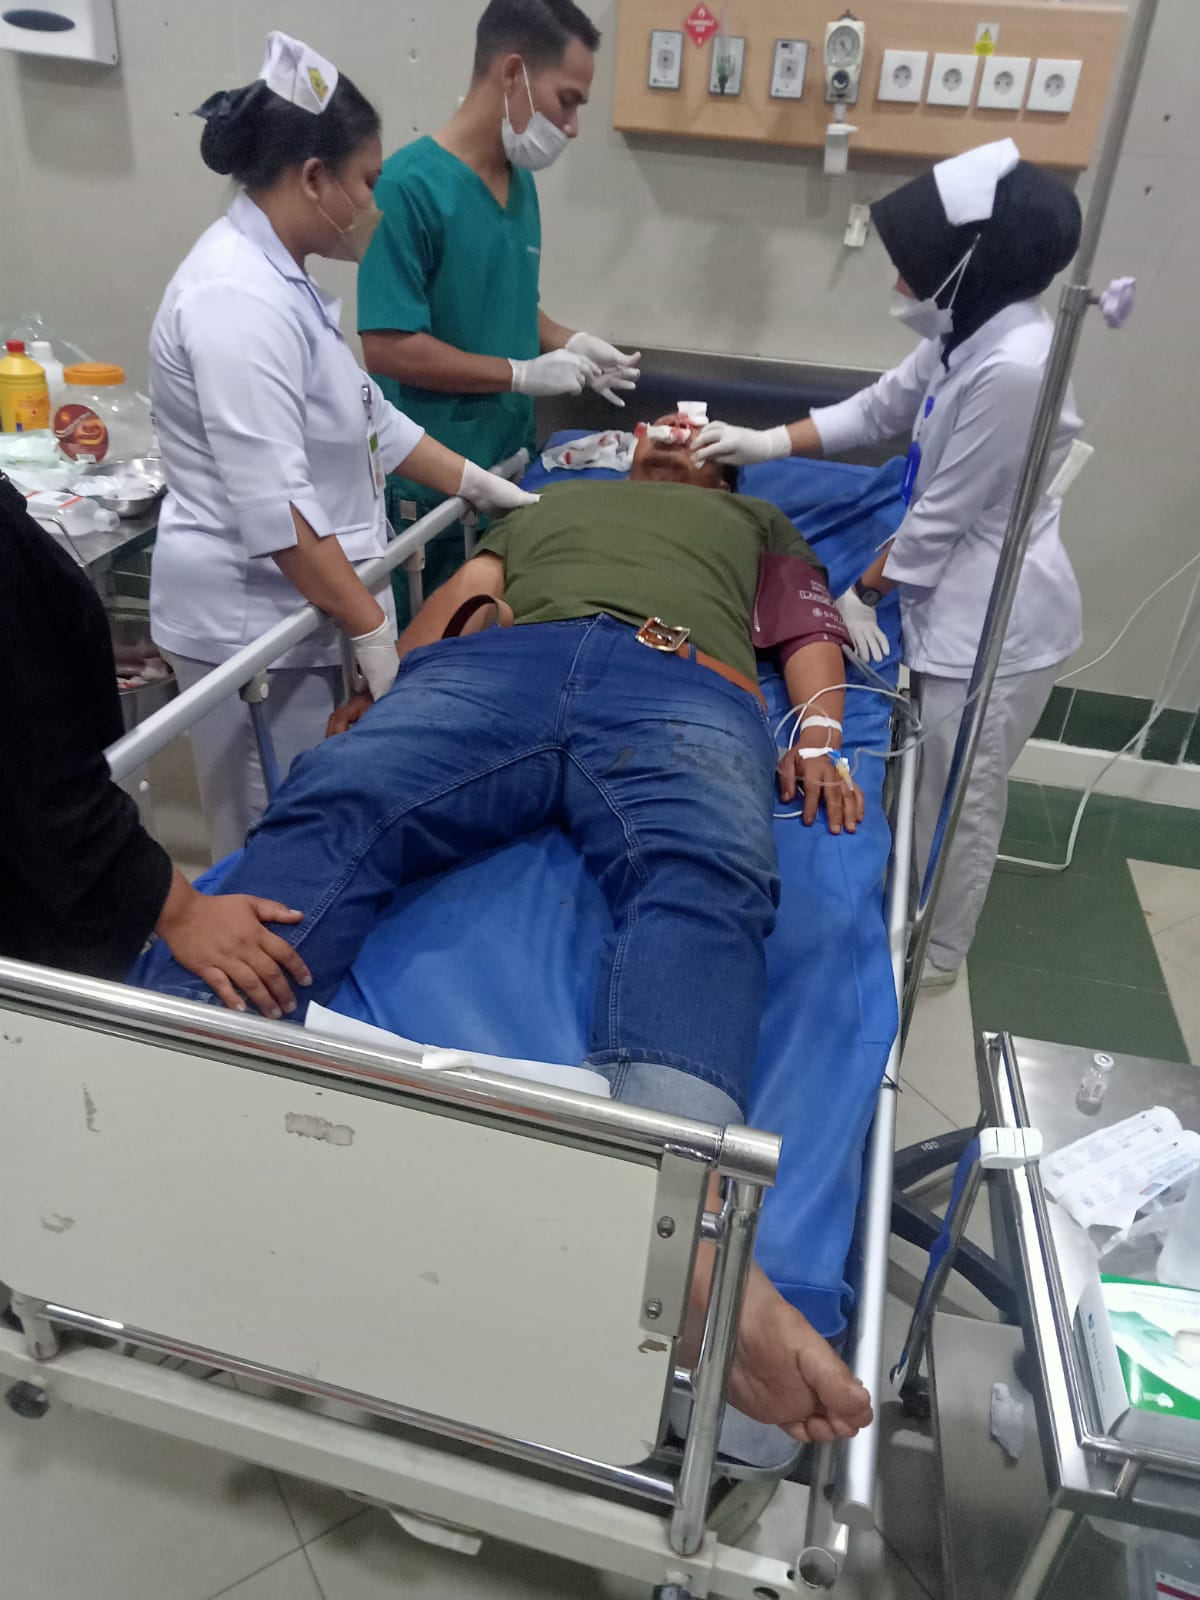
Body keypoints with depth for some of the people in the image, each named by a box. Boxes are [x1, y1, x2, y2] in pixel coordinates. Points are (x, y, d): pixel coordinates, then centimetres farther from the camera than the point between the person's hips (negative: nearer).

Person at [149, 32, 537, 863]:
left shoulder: (278, 275, 11)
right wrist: (373, 630, -23)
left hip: (297, 604, 10)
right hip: (252, 619, -10)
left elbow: (366, 413, 18)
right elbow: (276, 511, -27)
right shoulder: (239, 301, -22)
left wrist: (474, 481, 15)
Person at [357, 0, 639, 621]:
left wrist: (570, 343, 1)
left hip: (512, 462, 7)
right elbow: (387, 347, -22)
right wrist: (524, 374, -16)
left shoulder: (521, 181, 6)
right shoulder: (408, 186, -18)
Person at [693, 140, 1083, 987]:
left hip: (996, 624, -9)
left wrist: (862, 593, -8)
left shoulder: (1012, 369, -28)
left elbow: (942, 517, -22)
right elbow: (878, 410, 14)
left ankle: (932, 954, 31)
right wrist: (766, 442, 6)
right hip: (959, 604, 9)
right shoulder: (969, 337, 2)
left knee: (957, 802, 9)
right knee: (931, 788, 24)